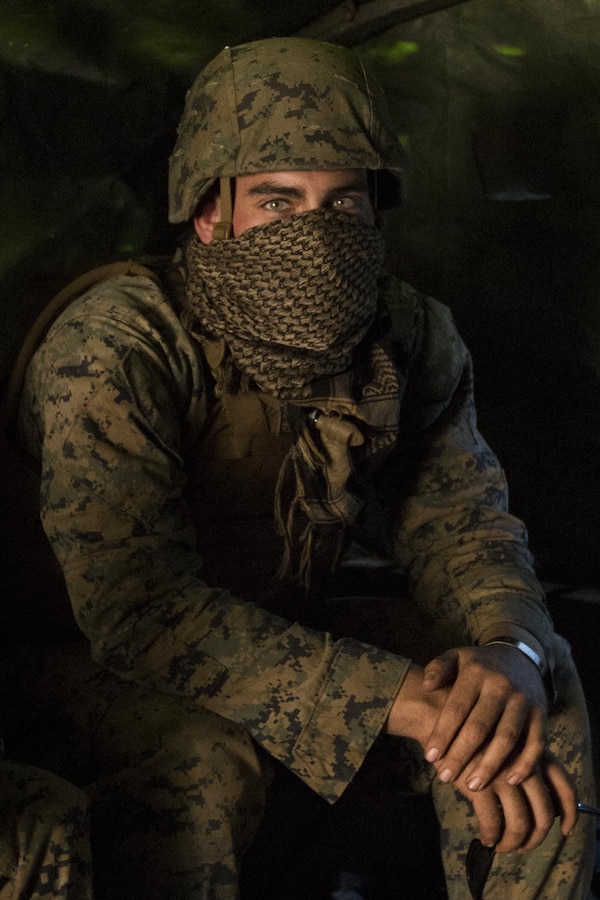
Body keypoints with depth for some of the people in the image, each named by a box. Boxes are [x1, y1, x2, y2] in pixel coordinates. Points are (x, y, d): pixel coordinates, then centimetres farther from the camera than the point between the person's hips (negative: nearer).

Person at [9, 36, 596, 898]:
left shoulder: (411, 338, -7)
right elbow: (141, 609, -35)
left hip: (305, 633, 6)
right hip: (106, 664, -5)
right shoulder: (115, 349, -27)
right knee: (201, 760, -36)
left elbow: (461, 519, -4)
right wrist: (402, 701, -41)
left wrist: (511, 650, -31)